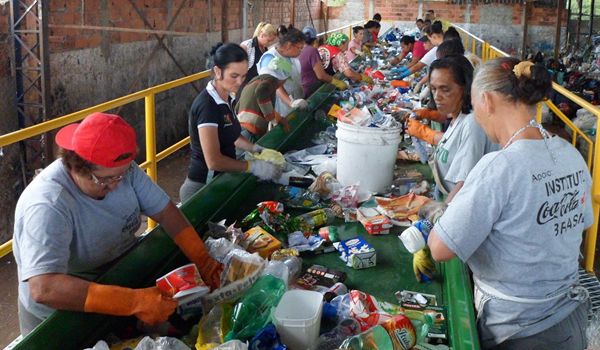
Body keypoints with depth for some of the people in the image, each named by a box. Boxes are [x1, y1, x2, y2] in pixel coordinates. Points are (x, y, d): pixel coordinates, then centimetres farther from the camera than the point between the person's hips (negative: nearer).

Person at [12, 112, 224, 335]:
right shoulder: (47, 206, -31)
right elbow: (44, 289, -40)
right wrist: (134, 302, -44)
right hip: (60, 318, -5)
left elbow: (166, 212, -5)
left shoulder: (121, 169, -10)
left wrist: (203, 262, -18)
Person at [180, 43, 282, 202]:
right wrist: (254, 166, -21)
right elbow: (214, 161, -26)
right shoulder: (206, 105, -23)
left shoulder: (227, 99, 4)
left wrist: (256, 149, 3)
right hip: (202, 187, -8)